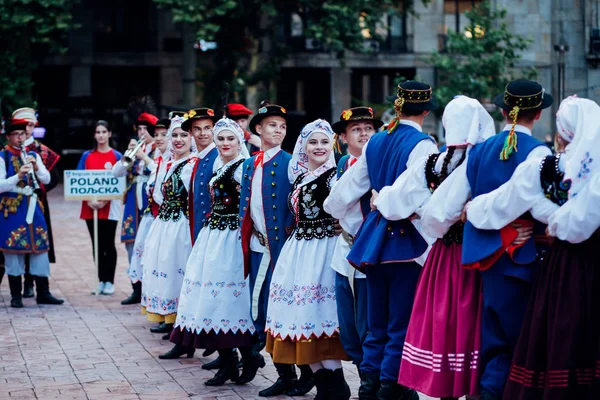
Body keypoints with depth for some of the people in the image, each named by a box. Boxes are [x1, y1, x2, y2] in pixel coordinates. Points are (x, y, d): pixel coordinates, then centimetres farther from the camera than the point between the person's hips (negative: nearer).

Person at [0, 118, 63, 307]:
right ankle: (16, 295, 6)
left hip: (33, 206, 5)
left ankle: (43, 293, 13)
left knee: (40, 248, 5)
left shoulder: (33, 155, 11)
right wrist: (18, 175, -25)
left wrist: (36, 167, -12)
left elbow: (47, 179, 6)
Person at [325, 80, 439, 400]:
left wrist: (335, 212, 33)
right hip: (406, 241, -6)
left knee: (377, 324, 14)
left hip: (375, 237, 7)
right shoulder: (422, 145, -11)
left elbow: (347, 187, 16)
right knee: (401, 325, 1)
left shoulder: (375, 142, 9)